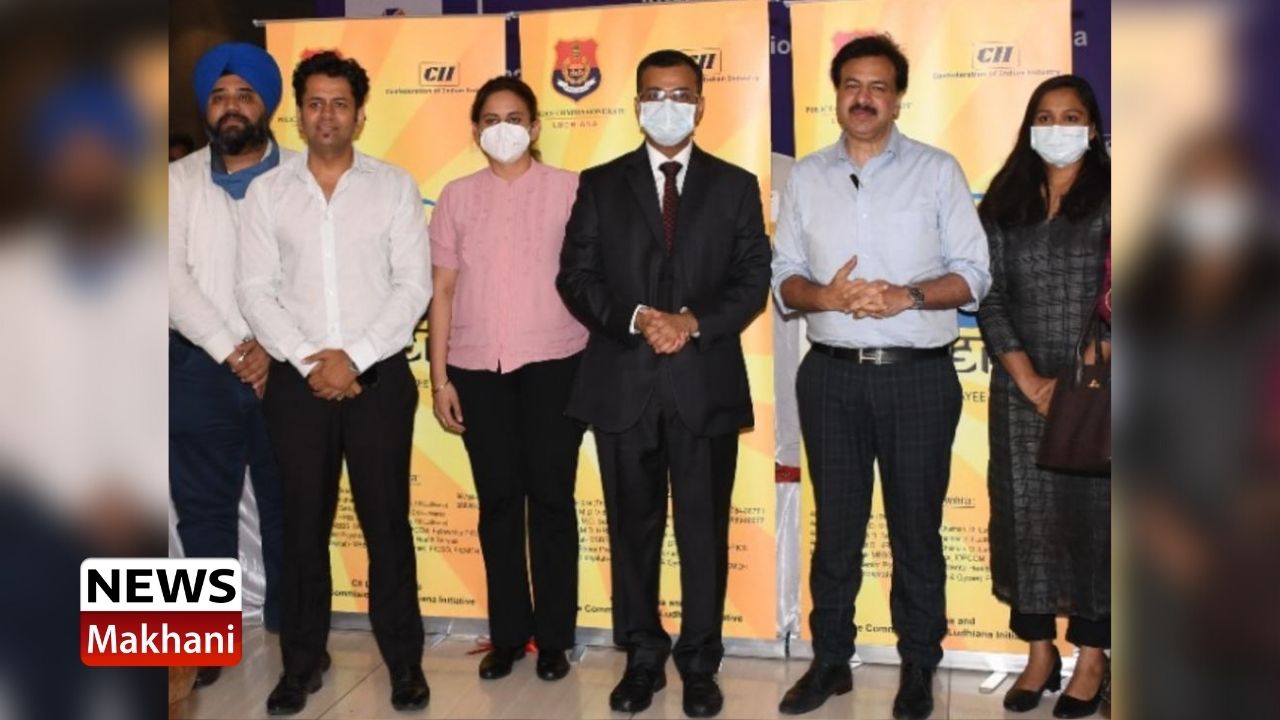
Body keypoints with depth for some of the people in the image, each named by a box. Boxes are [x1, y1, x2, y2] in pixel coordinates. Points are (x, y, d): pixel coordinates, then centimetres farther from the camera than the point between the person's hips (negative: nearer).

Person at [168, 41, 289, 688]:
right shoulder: (180, 180, 7)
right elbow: (172, 273, -2)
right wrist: (228, 349, -12)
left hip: (285, 366, -1)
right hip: (200, 368, 1)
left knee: (290, 505, 7)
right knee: (203, 507, 7)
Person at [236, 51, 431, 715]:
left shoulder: (395, 186, 2)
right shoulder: (267, 191, 6)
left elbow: (413, 286, -4)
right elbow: (255, 289, 0)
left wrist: (354, 357, -12)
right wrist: (310, 360, -11)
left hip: (379, 376, -1)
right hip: (297, 379, 1)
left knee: (387, 521, 4)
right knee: (303, 524, 9)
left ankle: (404, 659, 17)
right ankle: (302, 661, 22)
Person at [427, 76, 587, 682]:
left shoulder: (568, 189, 3)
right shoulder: (457, 196, 9)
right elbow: (443, 289, 8)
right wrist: (439, 376, 3)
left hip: (554, 363, -2)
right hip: (477, 368, 2)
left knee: (551, 498, 3)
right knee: (497, 500, 7)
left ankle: (554, 637, 15)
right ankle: (507, 634, 19)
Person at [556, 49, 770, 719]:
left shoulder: (735, 186, 9)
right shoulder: (600, 184, 9)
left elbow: (752, 280, 2)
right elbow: (576, 276, 2)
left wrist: (693, 322, -14)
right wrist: (636, 319, -14)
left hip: (707, 384, 0)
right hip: (623, 384, 1)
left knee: (704, 531, 6)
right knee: (632, 529, 9)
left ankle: (699, 664, 20)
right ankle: (642, 658, 23)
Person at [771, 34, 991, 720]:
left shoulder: (938, 170, 2)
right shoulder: (805, 176, 8)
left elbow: (973, 274, -1)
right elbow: (784, 277, 7)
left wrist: (908, 296, -18)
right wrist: (826, 295, -14)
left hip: (919, 378, -2)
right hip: (832, 377, 2)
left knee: (916, 528, 7)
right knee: (835, 525, 11)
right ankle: (830, 659, 24)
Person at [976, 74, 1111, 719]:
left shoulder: (1107, 198, 1)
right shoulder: (1005, 204, 8)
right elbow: (990, 298, 2)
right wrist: (1030, 382, -7)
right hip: (1021, 390, 3)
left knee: (1090, 515, 2)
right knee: (1026, 515, 6)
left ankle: (1091, 656, 13)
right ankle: (1039, 653, 18)